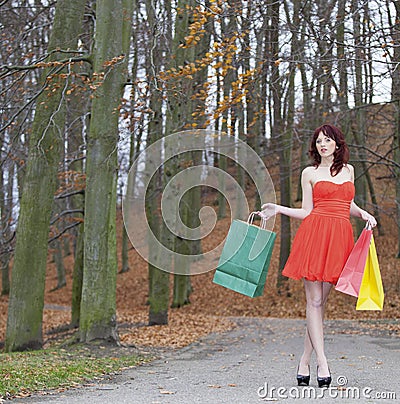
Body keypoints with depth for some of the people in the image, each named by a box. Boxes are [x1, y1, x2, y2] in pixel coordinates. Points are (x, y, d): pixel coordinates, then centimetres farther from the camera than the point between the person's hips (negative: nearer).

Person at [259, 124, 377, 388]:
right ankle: (322, 364, -9)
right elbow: (307, 212, 9)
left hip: (339, 238, 3)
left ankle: (305, 363, 7)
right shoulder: (310, 173, 9)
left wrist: (363, 214, 9)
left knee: (322, 300, 2)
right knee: (314, 301, -8)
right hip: (314, 235, -3)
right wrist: (278, 209, -1)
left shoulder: (348, 170, 18)